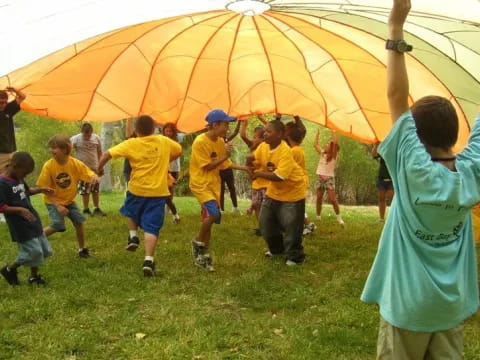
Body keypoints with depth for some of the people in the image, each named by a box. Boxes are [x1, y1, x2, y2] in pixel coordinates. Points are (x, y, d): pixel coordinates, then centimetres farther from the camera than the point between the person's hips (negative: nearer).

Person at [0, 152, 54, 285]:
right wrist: (20, 210, -31)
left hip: (32, 220, 9)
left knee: (43, 249, 13)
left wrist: (40, 190, 8)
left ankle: (34, 276, 31)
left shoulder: (19, 178, 6)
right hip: (20, 225, -9)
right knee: (33, 251, -5)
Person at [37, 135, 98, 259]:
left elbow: (91, 175, -16)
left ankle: (82, 249, 16)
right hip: (53, 201, -3)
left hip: (69, 200, 3)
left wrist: (94, 177, -43)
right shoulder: (48, 166, -22)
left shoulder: (76, 163, -18)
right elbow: (45, 189, -16)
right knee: (58, 226, -18)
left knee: (79, 222, -4)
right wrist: (58, 206, -21)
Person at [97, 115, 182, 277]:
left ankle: (133, 235, 14)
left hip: (137, 190, -1)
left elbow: (107, 154, -11)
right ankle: (148, 260, -12)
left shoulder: (131, 144, -6)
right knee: (151, 227, 0)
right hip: (158, 191, 1)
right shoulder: (164, 141, 1)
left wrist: (100, 168, 7)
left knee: (130, 212, 32)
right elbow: (179, 151, 20)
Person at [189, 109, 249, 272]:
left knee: (208, 219, 9)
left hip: (214, 185, 7)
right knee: (214, 213, -26)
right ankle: (198, 242, -2)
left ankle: (203, 256, 20)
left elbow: (226, 164, 11)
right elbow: (207, 167, -17)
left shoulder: (220, 142, 5)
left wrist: (245, 168, 3)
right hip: (201, 183, -7)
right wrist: (224, 156, -21)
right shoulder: (200, 142, -17)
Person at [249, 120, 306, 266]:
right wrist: (250, 160, -21)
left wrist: (259, 174, -29)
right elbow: (254, 162, 2)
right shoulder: (263, 146, -8)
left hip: (292, 192, -8)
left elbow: (279, 176, -36)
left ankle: (294, 257, 9)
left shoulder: (285, 151, -31)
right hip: (274, 191, 8)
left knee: (290, 226, -7)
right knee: (266, 222, 15)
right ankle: (277, 249, 35)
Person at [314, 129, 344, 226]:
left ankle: (339, 218, -3)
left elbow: (335, 143, -18)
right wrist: (318, 132, 13)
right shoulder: (322, 153, 11)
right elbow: (315, 144, 12)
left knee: (333, 199, -10)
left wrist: (334, 132, -14)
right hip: (320, 178, 5)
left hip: (329, 178, -5)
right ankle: (318, 217, 16)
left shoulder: (334, 155, -4)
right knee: (319, 199, 7)